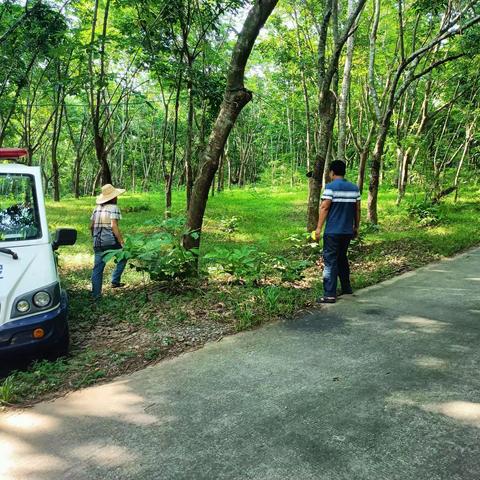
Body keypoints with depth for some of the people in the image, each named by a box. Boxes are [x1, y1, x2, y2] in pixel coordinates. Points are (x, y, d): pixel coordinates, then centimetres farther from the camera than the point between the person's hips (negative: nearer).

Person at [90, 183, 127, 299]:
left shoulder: (97, 208, 12)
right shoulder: (113, 208, -8)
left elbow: (91, 226, 13)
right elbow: (114, 226, -18)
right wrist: (122, 242, -16)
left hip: (98, 243, 6)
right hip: (110, 241, -6)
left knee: (98, 267, 9)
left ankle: (96, 294, 10)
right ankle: (115, 281, 15)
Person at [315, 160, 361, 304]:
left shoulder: (331, 187, -10)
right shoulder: (354, 188, 8)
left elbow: (324, 208, -14)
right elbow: (357, 209, 11)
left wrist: (319, 228, -10)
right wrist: (356, 227, 20)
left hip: (332, 232, -6)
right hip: (347, 231, 6)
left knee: (330, 261, -4)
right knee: (342, 258, 22)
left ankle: (330, 295, -6)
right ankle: (346, 288, 30)